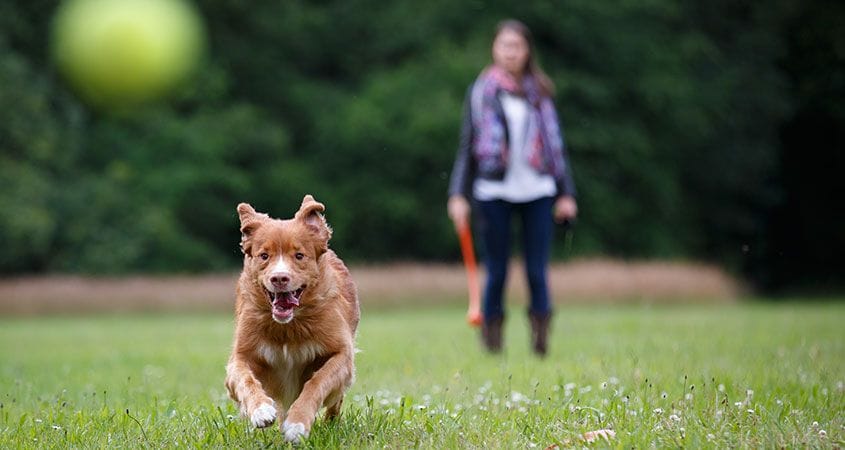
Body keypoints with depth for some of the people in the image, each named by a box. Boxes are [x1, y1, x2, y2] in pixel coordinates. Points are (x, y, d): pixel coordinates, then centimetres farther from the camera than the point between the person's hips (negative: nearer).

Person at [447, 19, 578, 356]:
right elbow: (467, 146, 6)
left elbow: (555, 144, 13)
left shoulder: (539, 92, 10)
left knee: (537, 271, -3)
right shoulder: (481, 91, 5)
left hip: (537, 191, 1)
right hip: (494, 192, -1)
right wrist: (458, 195, -1)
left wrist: (566, 193, 9)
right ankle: (492, 339, 10)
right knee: (497, 272, 1)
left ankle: (540, 340, 2)